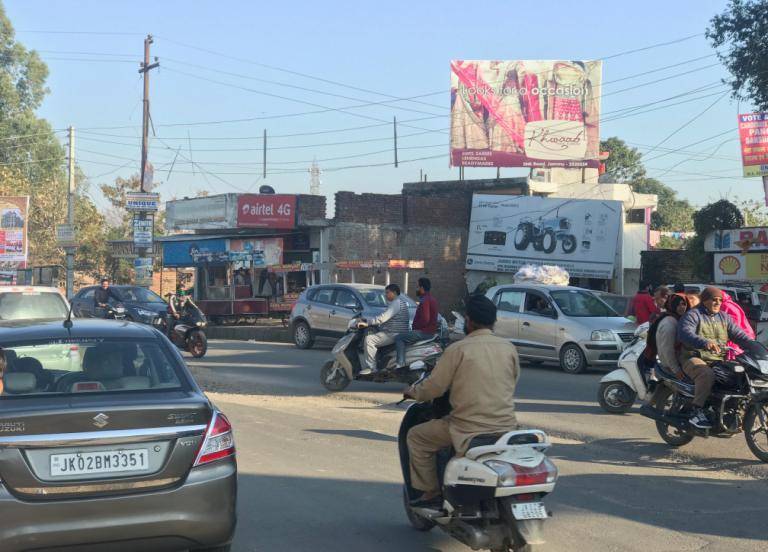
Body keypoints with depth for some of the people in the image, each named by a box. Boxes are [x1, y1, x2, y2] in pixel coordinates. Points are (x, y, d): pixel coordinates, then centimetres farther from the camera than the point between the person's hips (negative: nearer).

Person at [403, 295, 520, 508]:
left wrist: (412, 392, 15)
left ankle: (430, 492, 10)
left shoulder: (458, 349, -10)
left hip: (469, 429, -5)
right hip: (506, 427, 5)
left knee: (416, 437, 13)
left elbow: (434, 388, -6)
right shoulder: (509, 348, 3)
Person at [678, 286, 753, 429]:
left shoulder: (724, 317, 21)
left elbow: (738, 334, 12)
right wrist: (705, 343, -37)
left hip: (719, 360, 6)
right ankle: (697, 411, -33)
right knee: (707, 375, -37)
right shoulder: (693, 315, -1)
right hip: (695, 359, -6)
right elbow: (685, 334, -20)